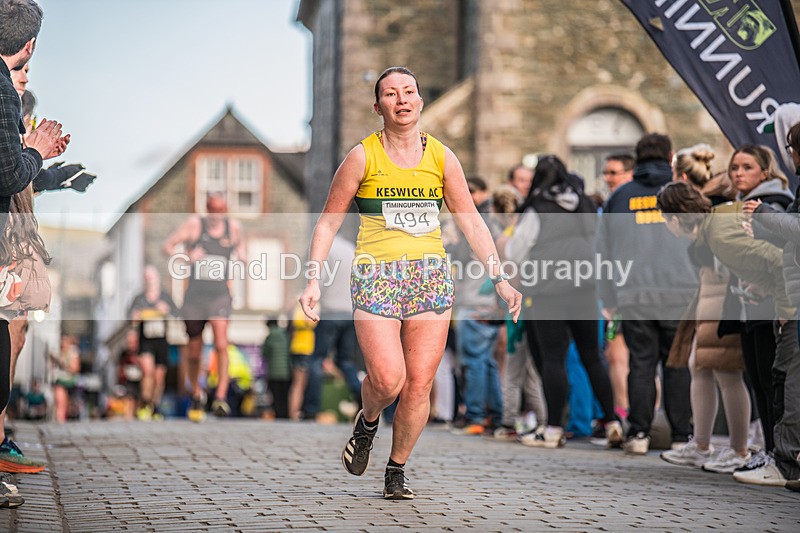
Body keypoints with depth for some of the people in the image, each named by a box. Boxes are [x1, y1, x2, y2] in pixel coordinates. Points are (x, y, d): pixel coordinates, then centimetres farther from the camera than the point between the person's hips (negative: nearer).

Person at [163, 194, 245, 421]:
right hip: (195, 297, 0)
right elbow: (167, 246, 0)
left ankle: (221, 397, -21)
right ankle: (196, 394, 34)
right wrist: (186, 256, -18)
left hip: (220, 297, 0)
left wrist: (241, 255, 1)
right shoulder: (194, 224, -3)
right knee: (194, 352, 9)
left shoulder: (233, 227, 4)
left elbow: (240, 247, 24)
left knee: (221, 344, -22)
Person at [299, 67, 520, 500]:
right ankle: (367, 422, 19)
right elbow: (328, 223, 4)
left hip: (431, 277, 3)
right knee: (388, 379, -16)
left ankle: (396, 471, 16)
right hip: (376, 277, -2)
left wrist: (499, 278, 4)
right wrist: (313, 279, -6)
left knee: (419, 385, -2)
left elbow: (471, 222, 11)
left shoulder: (441, 157, 7)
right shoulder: (362, 157, 0)